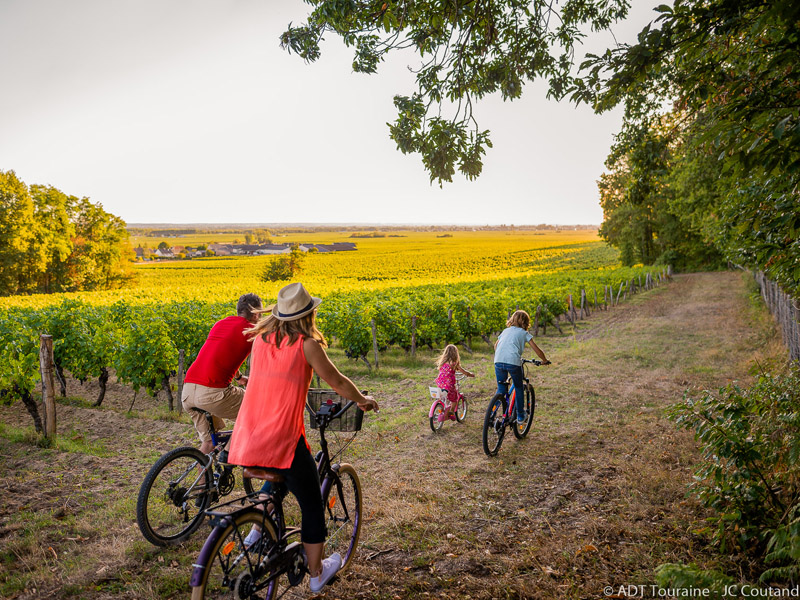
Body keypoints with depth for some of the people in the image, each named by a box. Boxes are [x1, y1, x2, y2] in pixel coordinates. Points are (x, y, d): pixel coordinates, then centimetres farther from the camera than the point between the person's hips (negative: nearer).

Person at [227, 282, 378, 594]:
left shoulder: (260, 338, 8)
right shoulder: (307, 344, -8)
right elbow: (337, 382, 0)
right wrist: (363, 400, 19)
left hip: (246, 441, 6)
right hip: (282, 440, -6)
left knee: (277, 478, 36)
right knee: (312, 503, 15)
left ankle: (257, 530, 35)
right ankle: (316, 573, 27)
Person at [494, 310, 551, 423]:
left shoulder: (505, 331, 26)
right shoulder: (524, 333, 14)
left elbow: (496, 345, 35)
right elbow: (536, 349, 12)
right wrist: (545, 360, 27)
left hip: (498, 362, 3)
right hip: (513, 362, -3)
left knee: (501, 389, 14)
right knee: (518, 388, 17)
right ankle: (520, 415, 24)